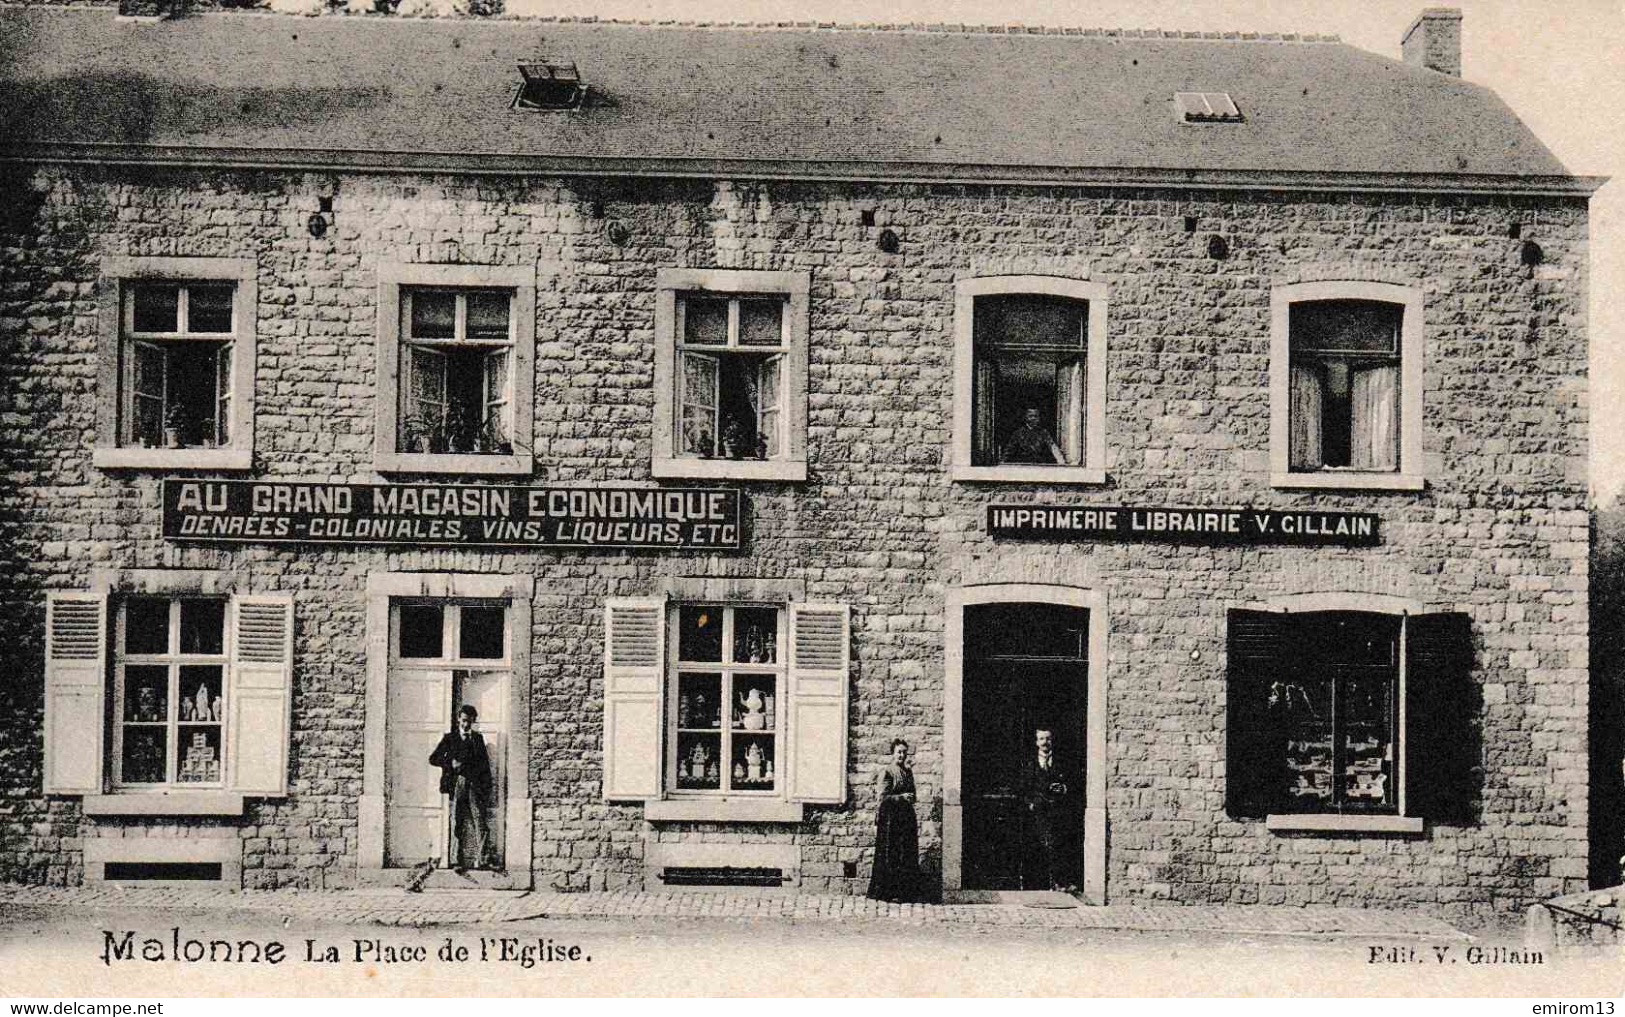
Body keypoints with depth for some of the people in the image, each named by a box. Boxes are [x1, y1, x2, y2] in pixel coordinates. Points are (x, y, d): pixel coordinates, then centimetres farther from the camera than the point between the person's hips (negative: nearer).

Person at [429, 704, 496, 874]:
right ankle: (462, 861, 2)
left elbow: (485, 764, 14)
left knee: (480, 822, -10)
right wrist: (451, 763, -10)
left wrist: (488, 789, 7)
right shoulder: (450, 738, 10)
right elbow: (433, 759, 7)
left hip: (475, 785, 0)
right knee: (459, 825, 0)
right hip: (457, 785, 0)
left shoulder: (477, 738, 15)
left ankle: (483, 859, -14)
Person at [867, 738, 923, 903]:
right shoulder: (886, 772, -7)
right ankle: (886, 892, 1)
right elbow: (881, 796, -12)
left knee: (908, 855, 4)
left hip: (906, 816, 7)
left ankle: (906, 892, 9)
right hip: (890, 817, -7)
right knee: (890, 856, -5)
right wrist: (901, 797, -15)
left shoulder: (908, 772, 14)